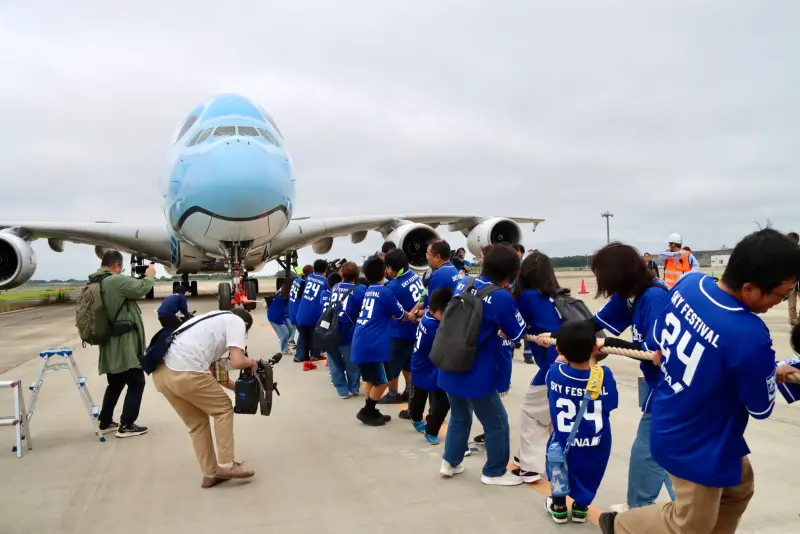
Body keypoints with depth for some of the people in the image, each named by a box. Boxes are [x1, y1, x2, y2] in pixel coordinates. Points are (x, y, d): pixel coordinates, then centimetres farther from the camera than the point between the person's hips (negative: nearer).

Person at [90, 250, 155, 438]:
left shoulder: (95, 283, 11)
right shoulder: (116, 281, -20)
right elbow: (142, 288, -20)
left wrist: (139, 277, 10)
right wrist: (150, 275, -3)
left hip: (109, 344, 10)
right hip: (124, 343, -9)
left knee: (115, 384, 22)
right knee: (136, 383, 1)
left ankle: (104, 422, 29)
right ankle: (126, 426, 4)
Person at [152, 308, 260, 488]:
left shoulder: (215, 320, 31)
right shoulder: (236, 322, 8)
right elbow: (237, 361, -8)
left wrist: (236, 386, 31)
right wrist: (251, 362, 14)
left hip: (161, 372, 8)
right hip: (185, 374, -8)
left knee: (197, 422, 22)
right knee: (223, 409, 15)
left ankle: (210, 474, 29)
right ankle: (225, 465, 17)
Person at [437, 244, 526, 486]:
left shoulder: (463, 283, 2)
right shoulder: (502, 298, -18)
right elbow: (518, 333, -4)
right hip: (476, 375, -6)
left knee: (460, 416, 27)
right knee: (497, 423, 14)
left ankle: (450, 462, 35)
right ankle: (495, 472, 27)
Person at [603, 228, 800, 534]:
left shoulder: (689, 283, -15)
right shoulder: (750, 336, -36)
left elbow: (660, 338, 4)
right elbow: (762, 408, -17)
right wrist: (775, 375, 2)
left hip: (672, 421, 8)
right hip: (697, 446, -8)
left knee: (739, 486, 30)